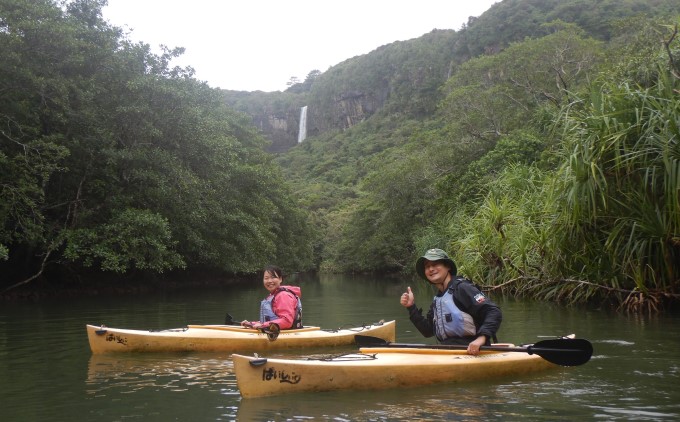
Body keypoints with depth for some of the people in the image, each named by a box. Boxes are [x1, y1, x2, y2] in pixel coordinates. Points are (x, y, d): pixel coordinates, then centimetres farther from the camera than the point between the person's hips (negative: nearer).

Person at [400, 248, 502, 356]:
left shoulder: (462, 288, -9)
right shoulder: (437, 300, 18)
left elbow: (494, 313, -17)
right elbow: (428, 331, 19)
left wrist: (481, 338, -31)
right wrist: (411, 307, 10)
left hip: (471, 351, -9)